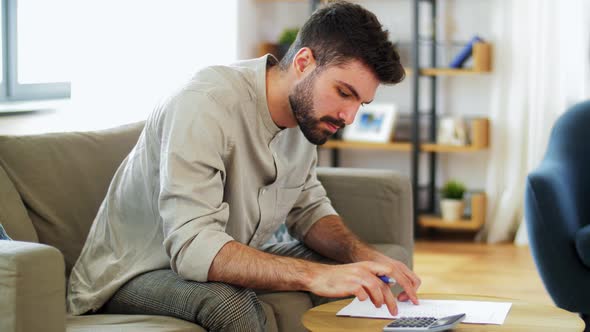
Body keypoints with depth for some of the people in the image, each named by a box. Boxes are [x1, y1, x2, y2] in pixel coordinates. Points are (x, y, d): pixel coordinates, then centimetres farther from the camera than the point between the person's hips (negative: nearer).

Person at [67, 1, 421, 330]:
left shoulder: (305, 110, -4)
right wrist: (315, 275, -46)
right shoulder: (204, 105, -30)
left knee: (359, 280, -4)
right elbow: (192, 247, -38)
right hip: (132, 274, -7)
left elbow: (310, 209, 6)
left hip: (223, 262, 7)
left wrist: (364, 256, -15)